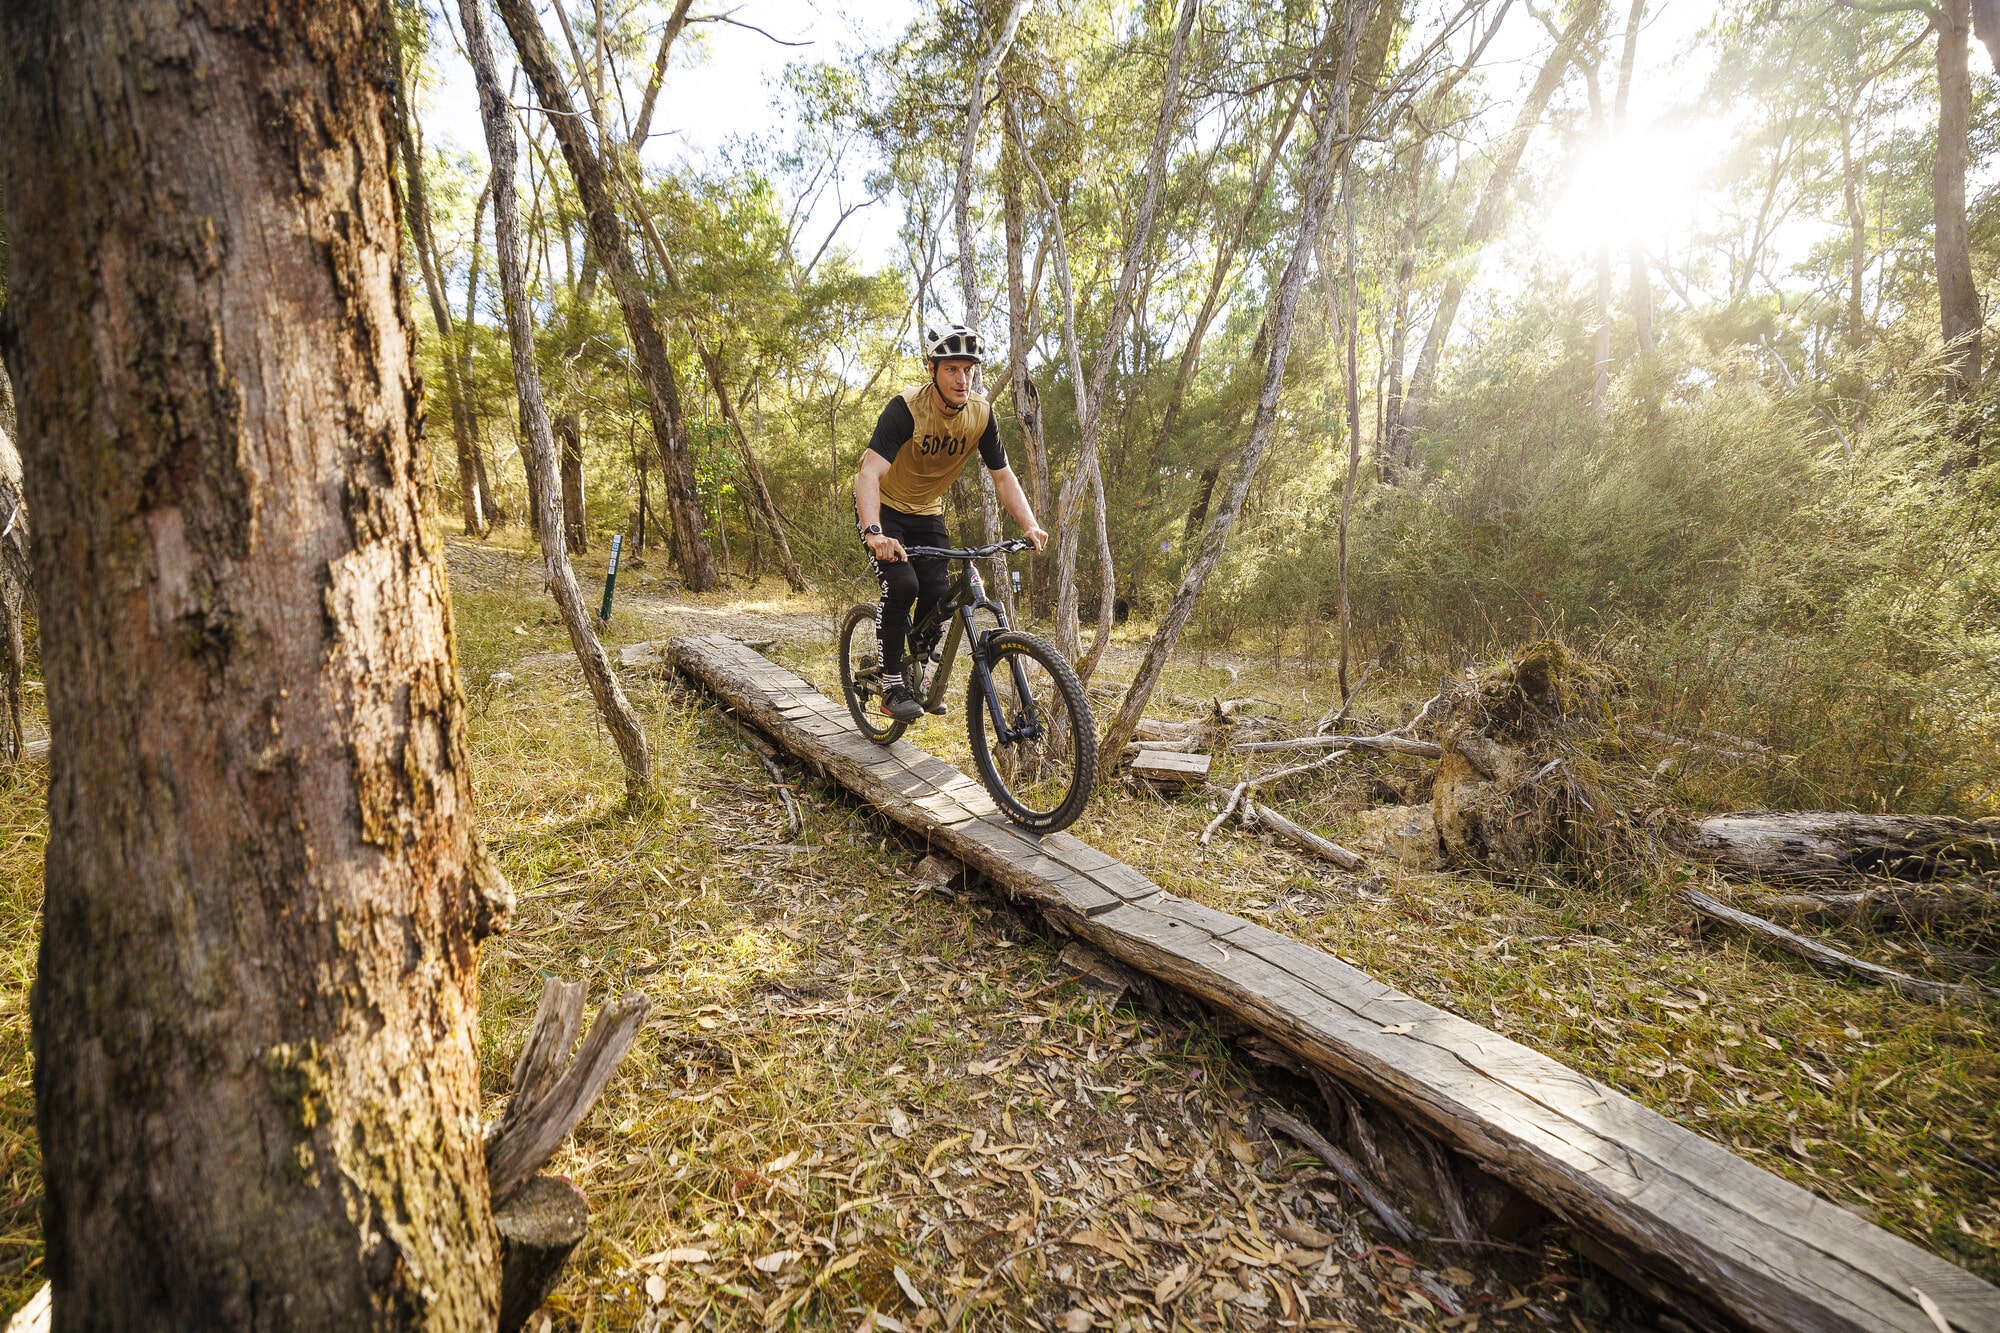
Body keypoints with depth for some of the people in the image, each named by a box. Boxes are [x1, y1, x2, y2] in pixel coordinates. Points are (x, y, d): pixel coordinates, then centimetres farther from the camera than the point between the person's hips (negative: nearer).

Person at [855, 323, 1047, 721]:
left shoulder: (981, 413, -14)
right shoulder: (906, 408, -28)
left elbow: (1003, 476, -8)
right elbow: (869, 472, -38)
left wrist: (1029, 526, -23)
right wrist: (874, 533, -53)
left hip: (927, 512, 4)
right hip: (883, 509, -4)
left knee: (938, 593, -10)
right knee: (902, 584, -24)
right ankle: (892, 687, -10)